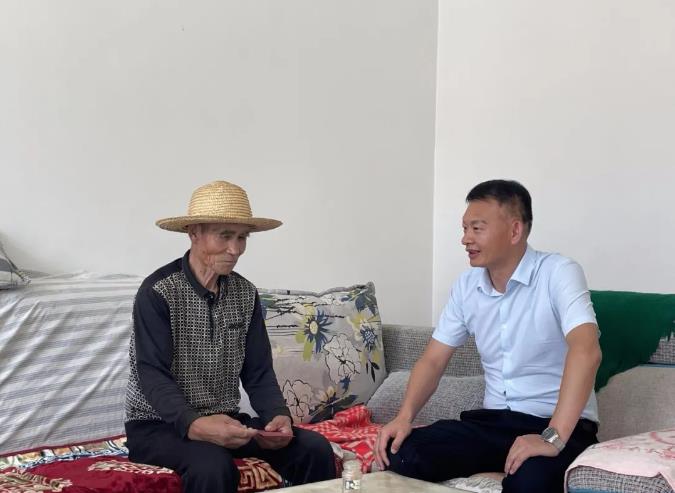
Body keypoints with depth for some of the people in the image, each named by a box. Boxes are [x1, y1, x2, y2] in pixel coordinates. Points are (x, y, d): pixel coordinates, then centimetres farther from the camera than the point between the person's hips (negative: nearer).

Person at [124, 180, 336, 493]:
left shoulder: (246, 294, 6)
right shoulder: (158, 292, -13)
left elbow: (258, 373, 2)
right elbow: (153, 376, -22)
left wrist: (278, 415, -20)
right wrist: (195, 426, -41)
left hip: (224, 420, 6)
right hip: (158, 425, -5)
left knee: (315, 449, -14)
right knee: (212, 464, -37)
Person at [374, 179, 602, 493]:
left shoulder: (558, 274, -13)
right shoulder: (466, 286, 7)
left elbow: (585, 351, -28)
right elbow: (434, 359, 10)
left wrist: (553, 438, -38)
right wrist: (405, 416, -10)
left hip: (560, 424, -5)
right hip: (493, 420, 5)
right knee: (402, 454, -19)